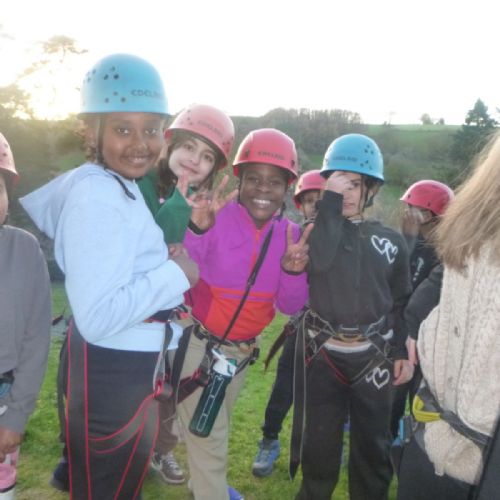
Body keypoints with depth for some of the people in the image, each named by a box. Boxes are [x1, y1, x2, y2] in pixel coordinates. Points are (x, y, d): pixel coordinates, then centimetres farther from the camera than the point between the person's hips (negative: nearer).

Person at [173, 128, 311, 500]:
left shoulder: (291, 234, -6)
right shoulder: (215, 218, -21)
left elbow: (290, 307, -4)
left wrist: (293, 271, -24)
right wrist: (196, 230, -43)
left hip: (244, 350, 5)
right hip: (200, 345, -5)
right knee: (210, 439, 5)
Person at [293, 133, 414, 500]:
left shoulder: (390, 241, 5)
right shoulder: (316, 230, 0)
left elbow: (402, 302, 10)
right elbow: (318, 260, -25)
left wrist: (403, 352, 2)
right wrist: (331, 202, -21)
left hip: (373, 355, 2)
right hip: (322, 352, -1)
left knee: (373, 442, 14)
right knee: (319, 441, 9)